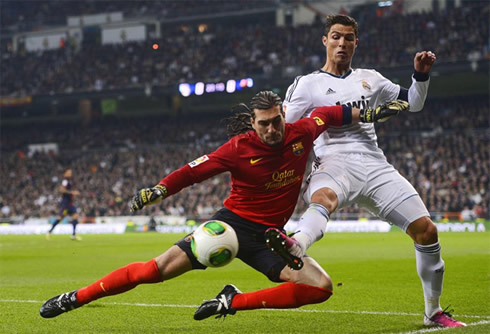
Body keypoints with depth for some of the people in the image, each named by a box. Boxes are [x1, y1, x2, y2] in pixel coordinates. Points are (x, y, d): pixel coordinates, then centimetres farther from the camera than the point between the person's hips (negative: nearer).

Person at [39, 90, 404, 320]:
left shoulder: (302, 132, -5)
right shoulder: (239, 148, -13)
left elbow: (332, 113, 14)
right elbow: (193, 171, -8)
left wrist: (373, 113, 16)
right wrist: (157, 190, -20)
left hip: (268, 235, 4)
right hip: (233, 221, -3)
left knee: (321, 287, -16)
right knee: (159, 268, -14)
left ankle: (234, 302, -14)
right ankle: (73, 298, -2)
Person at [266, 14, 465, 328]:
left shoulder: (369, 79, 21)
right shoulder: (308, 84, 10)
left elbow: (413, 103, 26)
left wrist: (421, 75, 9)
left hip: (375, 166, 4)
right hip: (334, 165, -4)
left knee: (426, 230, -5)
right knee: (323, 197, -41)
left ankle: (434, 312, 12)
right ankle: (296, 247, -75)